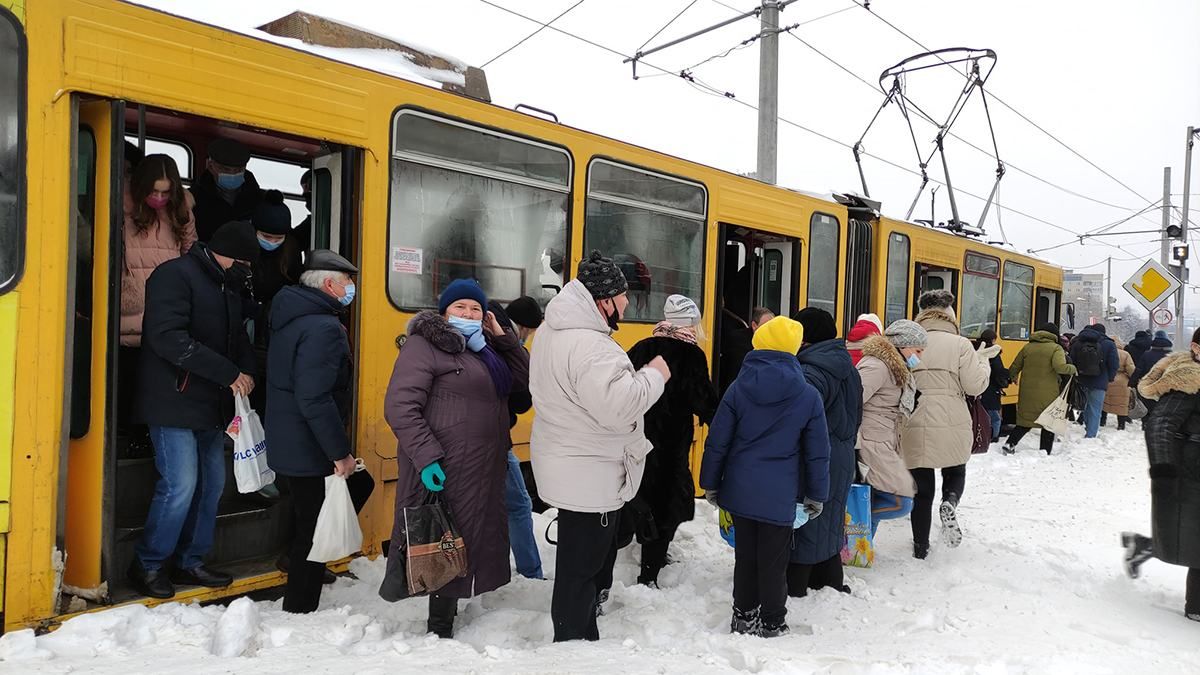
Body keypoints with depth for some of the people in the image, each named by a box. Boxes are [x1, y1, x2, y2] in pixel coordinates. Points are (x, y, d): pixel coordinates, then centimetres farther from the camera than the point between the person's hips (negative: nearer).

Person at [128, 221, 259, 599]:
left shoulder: (227, 289, 15)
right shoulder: (175, 276, -12)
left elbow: (238, 337, 22)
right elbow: (169, 339, -23)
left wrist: (247, 371, -1)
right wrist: (230, 374, -21)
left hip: (211, 408, 9)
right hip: (175, 405, -9)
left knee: (211, 485, 11)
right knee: (180, 487, -9)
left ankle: (189, 562, 25)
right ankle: (147, 565, 10)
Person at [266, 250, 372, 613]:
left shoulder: (291, 317, 11)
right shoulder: (323, 328, -21)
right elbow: (314, 399, -27)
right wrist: (340, 452, -21)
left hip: (287, 444, 10)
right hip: (309, 452, -10)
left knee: (359, 488, 21)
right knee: (314, 533, 3)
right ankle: (300, 610, 16)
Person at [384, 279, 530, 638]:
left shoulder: (486, 349, 17)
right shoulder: (424, 345, -8)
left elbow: (526, 379, 10)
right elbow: (400, 406, -16)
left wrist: (502, 337, 4)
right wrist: (426, 457, -23)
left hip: (485, 469, 8)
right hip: (443, 470, -8)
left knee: (475, 537, 14)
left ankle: (449, 607, 29)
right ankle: (439, 624, 13)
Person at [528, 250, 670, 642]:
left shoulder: (552, 331, 6)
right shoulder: (589, 345, -28)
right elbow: (619, 408, -32)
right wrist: (654, 376, -17)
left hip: (569, 467, 11)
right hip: (591, 476, -11)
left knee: (581, 559, 26)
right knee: (582, 566, 3)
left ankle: (572, 634, 43)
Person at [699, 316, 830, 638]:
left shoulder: (739, 388, -4)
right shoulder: (808, 395, -6)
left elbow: (717, 442, -1)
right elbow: (818, 452, -1)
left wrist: (710, 484, 9)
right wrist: (817, 495, 9)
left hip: (740, 490, 2)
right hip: (781, 496, -2)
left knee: (745, 556, 15)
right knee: (773, 563, 9)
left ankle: (744, 617, 26)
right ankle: (773, 624, 20)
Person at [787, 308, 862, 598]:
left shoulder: (810, 374, -21)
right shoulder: (850, 371, 10)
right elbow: (855, 421, 19)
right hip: (842, 463, 9)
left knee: (801, 531, 2)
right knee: (827, 528, 21)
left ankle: (792, 591, 10)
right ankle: (832, 586, 34)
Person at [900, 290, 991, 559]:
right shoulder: (960, 345, -5)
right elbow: (975, 386, -6)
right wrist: (982, 362, 11)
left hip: (916, 426, 1)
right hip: (952, 426, -1)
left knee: (922, 489, 11)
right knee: (955, 473, 23)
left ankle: (920, 547, 17)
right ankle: (950, 503, -8)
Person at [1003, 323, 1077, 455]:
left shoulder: (1028, 347, 7)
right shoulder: (1056, 348, -5)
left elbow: (1015, 367, 11)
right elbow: (1059, 366, -21)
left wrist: (1013, 377, 31)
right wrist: (1073, 369, -2)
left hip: (1028, 392, 4)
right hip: (1048, 394, -4)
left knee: (1025, 421, 14)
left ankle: (1009, 444, 3)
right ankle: (1046, 451, 12)